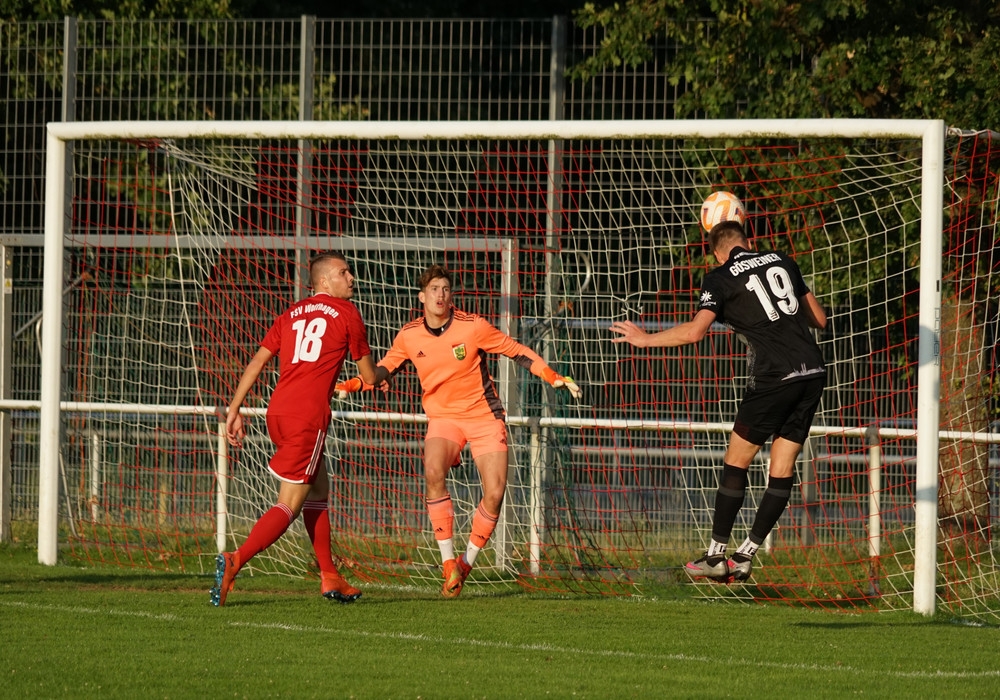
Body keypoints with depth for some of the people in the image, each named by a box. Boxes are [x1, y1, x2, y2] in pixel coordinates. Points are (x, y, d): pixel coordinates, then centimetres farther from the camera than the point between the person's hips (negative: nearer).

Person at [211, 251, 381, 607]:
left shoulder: (291, 314, 19)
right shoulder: (346, 313, 4)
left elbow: (256, 362, 11)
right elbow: (370, 376, 12)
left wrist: (234, 411, 10)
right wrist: (383, 373, 36)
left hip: (277, 411, 7)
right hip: (308, 415, -7)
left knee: (318, 489, 21)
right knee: (290, 504, -7)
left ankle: (329, 576, 22)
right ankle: (234, 562, -24)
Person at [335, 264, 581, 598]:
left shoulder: (473, 327, -12)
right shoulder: (409, 336, -4)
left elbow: (517, 351, -3)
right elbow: (384, 369, 12)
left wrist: (554, 377, -10)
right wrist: (350, 384, -5)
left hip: (484, 416, -1)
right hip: (443, 417, 1)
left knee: (494, 495, -13)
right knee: (433, 472, -29)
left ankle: (468, 562, 11)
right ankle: (448, 564, -23)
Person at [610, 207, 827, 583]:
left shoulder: (720, 278, 0)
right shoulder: (782, 262, 15)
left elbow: (694, 330, -13)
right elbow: (819, 318, 19)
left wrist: (645, 339, -1)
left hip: (774, 378, -5)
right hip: (813, 372, 5)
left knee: (736, 461, 6)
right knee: (782, 468, 6)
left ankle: (716, 556, 6)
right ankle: (745, 557, 9)